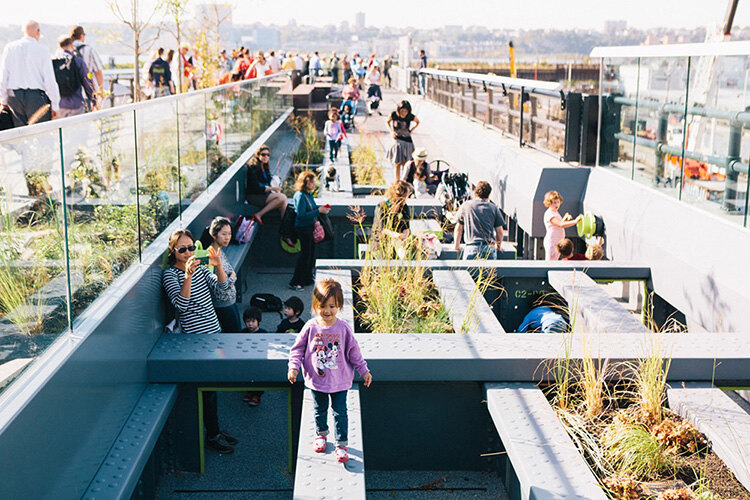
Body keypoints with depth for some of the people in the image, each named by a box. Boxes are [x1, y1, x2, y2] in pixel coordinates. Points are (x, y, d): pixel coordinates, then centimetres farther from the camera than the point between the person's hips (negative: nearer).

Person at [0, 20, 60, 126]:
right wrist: (55, 105, -1)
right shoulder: (41, 50, -4)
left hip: (14, 96, 4)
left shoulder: (10, 48, 6)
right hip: (36, 97, -4)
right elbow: (49, 80, -6)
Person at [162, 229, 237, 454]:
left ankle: (215, 429, 26)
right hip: (195, 336, -7)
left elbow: (221, 287, -1)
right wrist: (187, 277, -36)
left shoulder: (199, 268, 10)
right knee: (208, 387, -1)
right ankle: (212, 436, 12)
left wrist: (218, 265, -17)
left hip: (213, 330, 7)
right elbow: (181, 304, -24)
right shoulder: (170, 274, -10)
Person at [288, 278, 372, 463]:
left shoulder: (343, 328, -11)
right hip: (316, 380, 1)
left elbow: (353, 352, -1)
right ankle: (321, 434, 45)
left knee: (340, 412, 6)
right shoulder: (311, 327, -11)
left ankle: (341, 444, 19)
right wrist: (294, 367, -13)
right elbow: (298, 348, -1)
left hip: (340, 381, -1)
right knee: (320, 410, 21)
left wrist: (364, 371, 1)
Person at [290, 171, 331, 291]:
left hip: (311, 227, 9)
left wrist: (321, 207, 7)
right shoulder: (300, 196, -20)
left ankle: (307, 279, 28)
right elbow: (302, 215, -24)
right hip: (303, 228, -9)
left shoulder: (308, 194, 7)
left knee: (311, 253, 15)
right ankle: (295, 282, 4)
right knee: (305, 254, -5)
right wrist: (318, 211, -23)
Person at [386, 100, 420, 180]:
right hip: (397, 141, 0)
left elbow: (417, 122, 11)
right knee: (397, 164, 1)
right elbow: (387, 122, 10)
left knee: (405, 164, -3)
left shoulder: (411, 117, -11)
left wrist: (411, 130, -1)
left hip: (407, 141, 0)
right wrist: (391, 131, -4)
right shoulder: (393, 115, -12)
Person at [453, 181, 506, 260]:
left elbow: (459, 228, 15)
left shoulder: (465, 206, 8)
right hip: (490, 248, 1)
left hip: (472, 248, -1)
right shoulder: (494, 208, 8)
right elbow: (499, 231, 9)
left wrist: (456, 245, 28)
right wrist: (498, 246, 26)